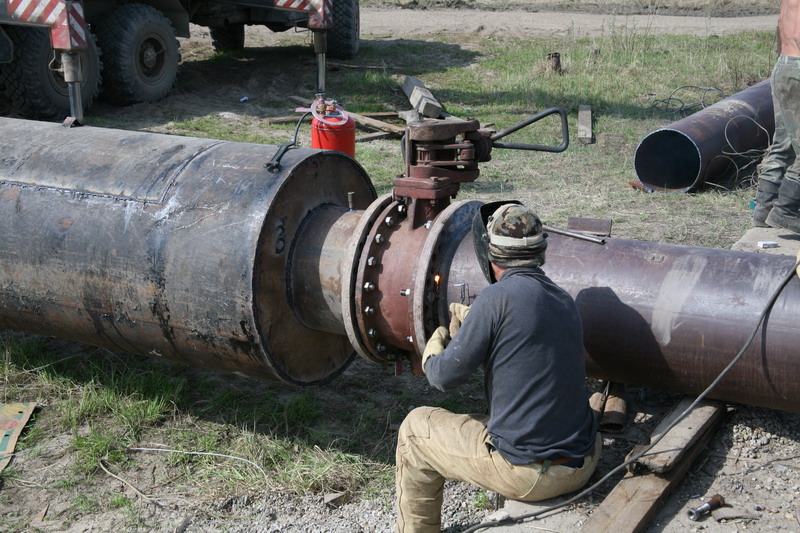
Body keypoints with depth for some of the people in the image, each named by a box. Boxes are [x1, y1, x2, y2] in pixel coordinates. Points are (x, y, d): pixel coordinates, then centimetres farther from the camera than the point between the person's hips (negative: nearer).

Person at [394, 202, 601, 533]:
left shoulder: (498, 298, -16)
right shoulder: (564, 301, 6)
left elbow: (444, 377, -10)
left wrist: (434, 345, 12)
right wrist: (471, 319, 34)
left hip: (527, 474, -7)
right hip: (582, 465, 7)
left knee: (415, 429, 12)